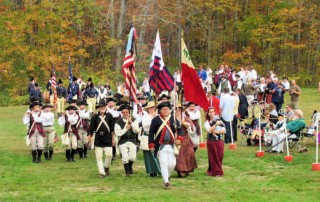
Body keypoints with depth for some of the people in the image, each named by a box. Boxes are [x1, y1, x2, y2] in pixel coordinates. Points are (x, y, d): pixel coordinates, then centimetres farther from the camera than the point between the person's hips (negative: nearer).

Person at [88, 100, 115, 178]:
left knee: (109, 154, -8)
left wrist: (113, 139, 8)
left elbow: (112, 128, 7)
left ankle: (106, 167, 19)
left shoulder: (109, 116, 2)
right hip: (98, 139, 0)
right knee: (99, 156, -1)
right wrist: (89, 138, 4)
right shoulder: (95, 117, -1)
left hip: (107, 139, 0)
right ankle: (101, 172, 7)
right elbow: (91, 128, 5)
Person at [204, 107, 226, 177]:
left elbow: (224, 131, 1)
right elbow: (209, 130, -15)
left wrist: (216, 132, -12)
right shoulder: (207, 122, 1)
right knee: (213, 157, 0)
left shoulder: (219, 120, 7)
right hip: (211, 141, -2)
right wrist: (216, 124, -18)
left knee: (219, 157, -1)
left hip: (219, 141, 2)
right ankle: (214, 171, 9)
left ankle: (218, 172, 9)